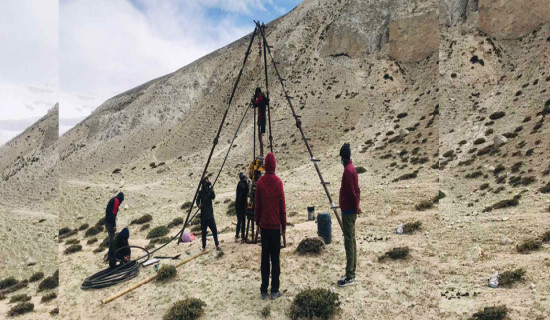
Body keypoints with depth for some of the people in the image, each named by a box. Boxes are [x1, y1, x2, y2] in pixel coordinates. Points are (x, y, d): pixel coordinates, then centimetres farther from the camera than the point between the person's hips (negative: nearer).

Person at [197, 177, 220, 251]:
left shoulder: (210, 191, 1)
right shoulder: (201, 192, -1)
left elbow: (213, 197, -15)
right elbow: (198, 200, -6)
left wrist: (212, 192, -34)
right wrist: (199, 205, -27)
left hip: (210, 214, 1)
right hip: (203, 215, -1)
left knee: (214, 230, -2)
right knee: (204, 231, 4)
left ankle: (217, 244, 13)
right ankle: (204, 247, 15)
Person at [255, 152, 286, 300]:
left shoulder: (260, 182, -2)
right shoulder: (278, 182, -8)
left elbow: (257, 205, 3)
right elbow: (282, 206, -5)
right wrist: (284, 225, 4)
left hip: (264, 225, 2)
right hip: (275, 225, -2)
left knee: (265, 257, 8)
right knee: (275, 258, 4)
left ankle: (264, 290, 14)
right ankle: (274, 290, 8)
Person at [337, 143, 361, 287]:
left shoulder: (347, 171, -18)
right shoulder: (352, 169, 12)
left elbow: (351, 192, -20)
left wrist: (356, 206, -9)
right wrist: (356, 205, 13)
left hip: (348, 211, -10)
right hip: (352, 210, 10)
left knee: (349, 242, -5)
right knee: (351, 241, 14)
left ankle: (349, 277, 1)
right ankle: (351, 273, 24)